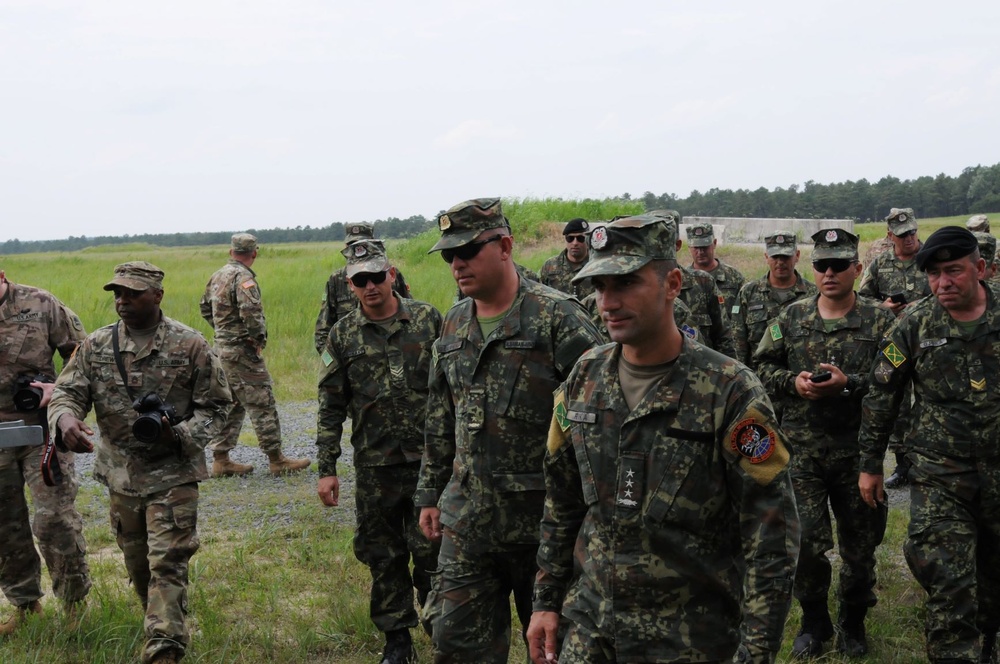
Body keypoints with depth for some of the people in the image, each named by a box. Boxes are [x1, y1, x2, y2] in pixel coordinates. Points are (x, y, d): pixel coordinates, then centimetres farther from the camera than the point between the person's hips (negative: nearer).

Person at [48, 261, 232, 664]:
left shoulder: (190, 346, -7)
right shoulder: (96, 347, 2)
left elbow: (216, 406, -3)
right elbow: (67, 392, -2)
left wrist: (180, 436, -20)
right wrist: (66, 418, -27)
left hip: (173, 475, -4)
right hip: (120, 475, 5)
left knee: (167, 564, -10)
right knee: (137, 564, 17)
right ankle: (166, 626, 38)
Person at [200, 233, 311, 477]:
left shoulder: (218, 275, 12)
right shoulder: (243, 277, -16)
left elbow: (205, 306, 25)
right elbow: (250, 311, -29)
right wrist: (259, 337, -15)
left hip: (222, 347, 9)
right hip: (242, 350, -9)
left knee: (231, 404, 14)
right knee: (261, 403, -3)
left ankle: (220, 460, 16)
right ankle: (276, 459, 1)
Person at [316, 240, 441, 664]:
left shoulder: (427, 319, -1)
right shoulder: (343, 335, 2)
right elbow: (331, 406, 5)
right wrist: (326, 469, 1)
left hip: (429, 459, -2)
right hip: (374, 466, 2)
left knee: (431, 551, 1)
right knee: (383, 556, 9)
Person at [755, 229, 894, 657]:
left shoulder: (880, 321, -2)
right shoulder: (791, 318, 5)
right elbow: (761, 368, 9)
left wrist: (849, 384, -20)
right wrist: (792, 380, -9)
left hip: (858, 450, -1)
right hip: (802, 449, 1)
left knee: (860, 541, 10)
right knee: (805, 540, 0)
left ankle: (854, 622, 30)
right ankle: (814, 620, 22)